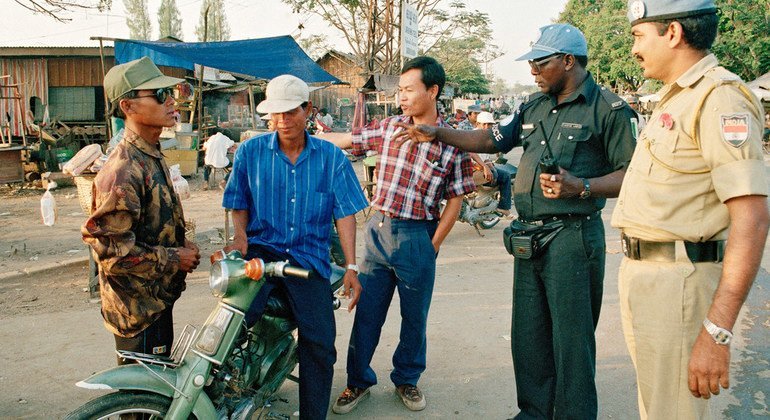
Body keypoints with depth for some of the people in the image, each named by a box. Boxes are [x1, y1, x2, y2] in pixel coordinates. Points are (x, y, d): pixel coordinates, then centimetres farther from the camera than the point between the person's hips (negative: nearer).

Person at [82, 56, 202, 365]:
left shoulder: (152, 157, 8)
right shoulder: (123, 171, -25)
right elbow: (110, 249, -28)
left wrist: (181, 244, 6)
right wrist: (174, 259, -19)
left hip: (158, 298, 10)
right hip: (138, 308, -10)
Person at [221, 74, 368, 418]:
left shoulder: (332, 158, 5)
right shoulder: (250, 151, 6)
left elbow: (345, 213, 2)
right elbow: (239, 205, 10)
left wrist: (351, 267, -7)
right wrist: (240, 238, -11)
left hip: (309, 257, 1)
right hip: (261, 249, 0)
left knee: (320, 344, -11)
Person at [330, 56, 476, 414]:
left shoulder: (454, 143, -5)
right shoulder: (389, 127, 2)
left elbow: (455, 199, -2)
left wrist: (433, 246, -5)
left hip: (417, 237, -2)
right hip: (378, 229, 2)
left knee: (414, 317, 13)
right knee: (366, 311, 9)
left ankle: (407, 379, 34)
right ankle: (358, 380, 27)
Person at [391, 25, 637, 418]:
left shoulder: (608, 108, -6)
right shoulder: (534, 106, 15)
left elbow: (630, 175, -9)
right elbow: (490, 140, 16)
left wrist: (581, 188, -23)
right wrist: (438, 133, 8)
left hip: (573, 236, -7)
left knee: (572, 339, 1)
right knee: (528, 334, 14)